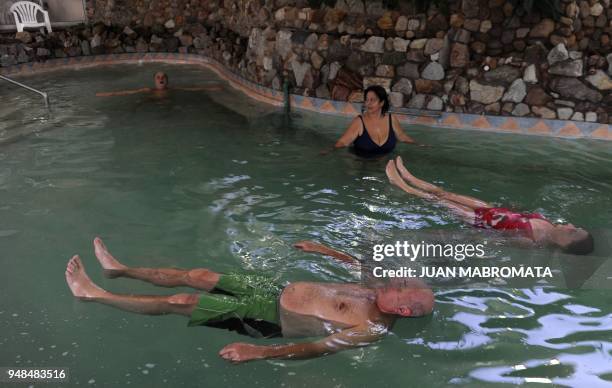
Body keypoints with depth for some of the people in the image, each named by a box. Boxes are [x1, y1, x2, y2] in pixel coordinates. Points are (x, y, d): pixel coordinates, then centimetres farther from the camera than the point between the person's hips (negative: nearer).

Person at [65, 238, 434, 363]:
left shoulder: (373, 329, -23)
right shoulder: (377, 292, 2)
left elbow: (320, 347, -32)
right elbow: (355, 262, 23)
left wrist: (258, 352, -39)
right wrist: (324, 249, 28)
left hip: (271, 320, -8)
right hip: (279, 292, 8)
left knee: (182, 301, -8)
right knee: (199, 275, 9)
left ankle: (93, 294, 8)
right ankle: (121, 269, 27)